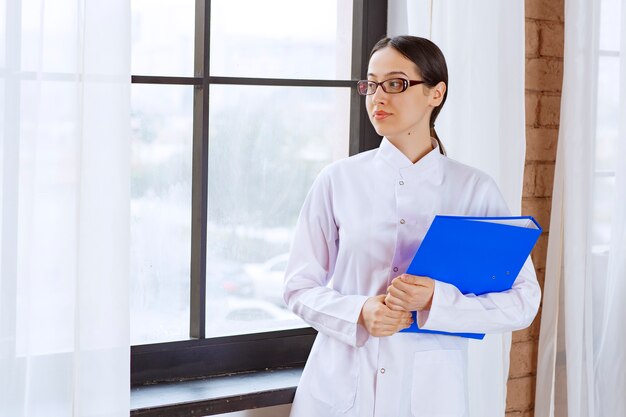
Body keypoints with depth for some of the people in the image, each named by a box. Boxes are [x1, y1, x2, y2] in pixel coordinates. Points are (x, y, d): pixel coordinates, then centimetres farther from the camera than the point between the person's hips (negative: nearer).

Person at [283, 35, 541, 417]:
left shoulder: (476, 190, -2)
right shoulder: (338, 180, -1)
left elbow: (523, 301, -5)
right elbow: (300, 287, 2)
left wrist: (435, 300, -19)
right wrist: (360, 313, -16)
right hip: (340, 385, 0)